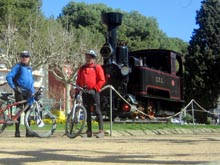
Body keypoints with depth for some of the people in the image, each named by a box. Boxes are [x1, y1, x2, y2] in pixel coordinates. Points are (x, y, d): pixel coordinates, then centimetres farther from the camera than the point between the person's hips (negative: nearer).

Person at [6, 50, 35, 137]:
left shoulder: (29, 68, 19)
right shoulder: (18, 66, -1)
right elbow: (8, 77, -9)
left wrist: (32, 92, 18)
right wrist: (13, 87, -18)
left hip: (28, 92, 6)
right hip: (20, 91, -6)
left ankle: (28, 132, 9)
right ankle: (17, 132, -4)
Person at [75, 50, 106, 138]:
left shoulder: (97, 67, 2)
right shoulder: (82, 68, 17)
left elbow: (102, 80, -4)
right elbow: (78, 80, 20)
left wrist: (95, 88, -12)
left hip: (94, 91, -5)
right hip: (85, 92, 5)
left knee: (97, 111, -7)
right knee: (87, 111, 7)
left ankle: (101, 131, -7)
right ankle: (89, 131, 12)